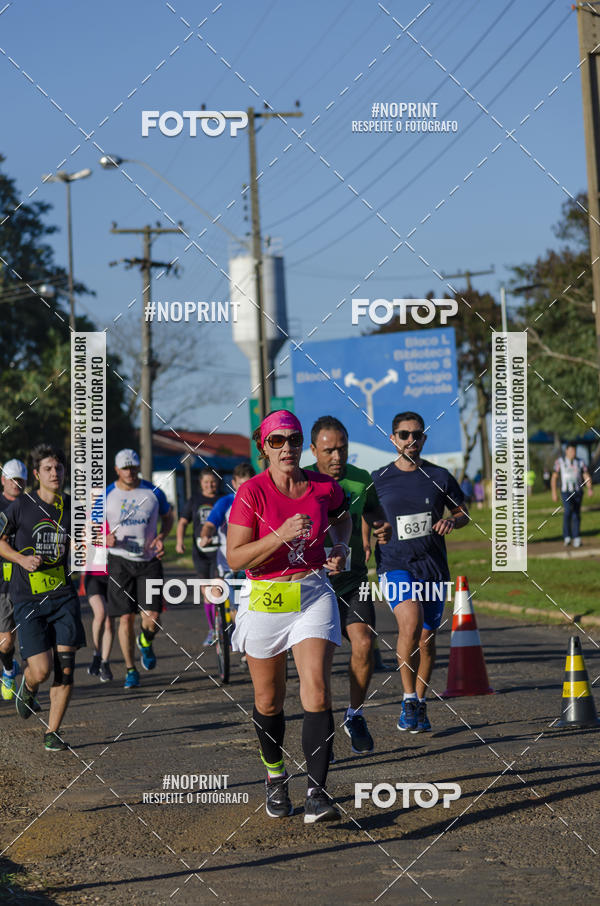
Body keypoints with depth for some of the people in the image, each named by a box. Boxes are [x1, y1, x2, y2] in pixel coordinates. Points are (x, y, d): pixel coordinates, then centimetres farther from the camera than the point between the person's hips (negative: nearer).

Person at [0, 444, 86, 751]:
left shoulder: (71, 508, 5)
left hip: (63, 596, 3)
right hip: (28, 599, -3)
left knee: (65, 668, -5)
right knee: (41, 670, -10)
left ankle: (52, 733, 10)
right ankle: (26, 689, 28)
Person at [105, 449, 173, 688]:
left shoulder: (153, 493, 0)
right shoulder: (107, 496, -2)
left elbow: (168, 518, 15)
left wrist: (161, 537, -5)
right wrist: (106, 539, -16)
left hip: (149, 561, 0)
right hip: (120, 562, 0)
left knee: (152, 619, -9)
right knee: (126, 618, -2)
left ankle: (145, 642, 27)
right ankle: (131, 671, 12)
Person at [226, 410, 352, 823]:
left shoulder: (324, 487, 0)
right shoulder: (252, 492, -10)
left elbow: (342, 516, 24)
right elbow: (236, 558, -14)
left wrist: (341, 547, 6)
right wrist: (281, 535, -24)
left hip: (314, 594, 1)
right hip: (264, 599, -1)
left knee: (317, 690, -15)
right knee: (269, 700, 10)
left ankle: (318, 792, -16)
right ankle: (275, 775, 36)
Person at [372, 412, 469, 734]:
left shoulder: (440, 477, 5)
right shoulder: (378, 480, 3)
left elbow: (463, 512, 15)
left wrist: (452, 521, -6)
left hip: (434, 567, 2)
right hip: (395, 565, -2)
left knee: (427, 637, 8)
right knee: (410, 624, -25)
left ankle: (420, 705, 26)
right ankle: (409, 699, -13)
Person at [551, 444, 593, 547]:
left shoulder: (580, 462, 7)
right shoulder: (560, 462, 3)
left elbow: (587, 477, 1)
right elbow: (554, 478, 4)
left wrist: (590, 488, -17)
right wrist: (554, 493, -3)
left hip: (578, 492, 3)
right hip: (566, 492, -3)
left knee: (576, 515, 1)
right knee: (568, 510, -23)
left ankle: (576, 539, 7)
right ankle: (567, 537, -16)